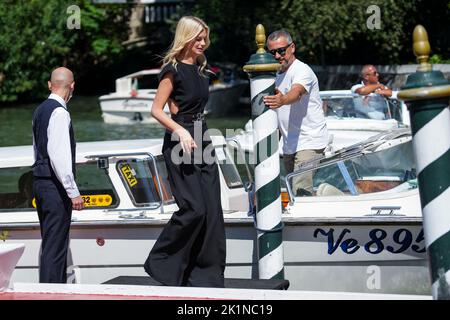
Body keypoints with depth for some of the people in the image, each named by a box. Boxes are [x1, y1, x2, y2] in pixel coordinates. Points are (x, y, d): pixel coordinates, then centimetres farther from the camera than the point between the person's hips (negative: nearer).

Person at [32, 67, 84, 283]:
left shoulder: (40, 111, 14)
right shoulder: (59, 112, -15)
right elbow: (59, 155, -22)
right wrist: (73, 192, -20)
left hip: (40, 182, 10)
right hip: (55, 185, -10)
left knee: (51, 243, 16)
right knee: (55, 246, -8)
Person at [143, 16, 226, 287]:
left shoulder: (201, 68, 14)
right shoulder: (173, 70, -9)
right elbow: (157, 110, -11)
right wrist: (181, 131, -22)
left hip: (202, 139, 8)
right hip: (180, 142, -8)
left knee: (213, 210, 3)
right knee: (193, 209, -13)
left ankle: (208, 273, 7)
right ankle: (161, 263, 3)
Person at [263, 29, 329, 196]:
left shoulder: (302, 70, -13)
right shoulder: (277, 74, 16)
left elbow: (297, 92, -37)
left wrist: (283, 100, -57)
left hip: (309, 143, -9)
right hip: (289, 145, 9)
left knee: (300, 193, -22)